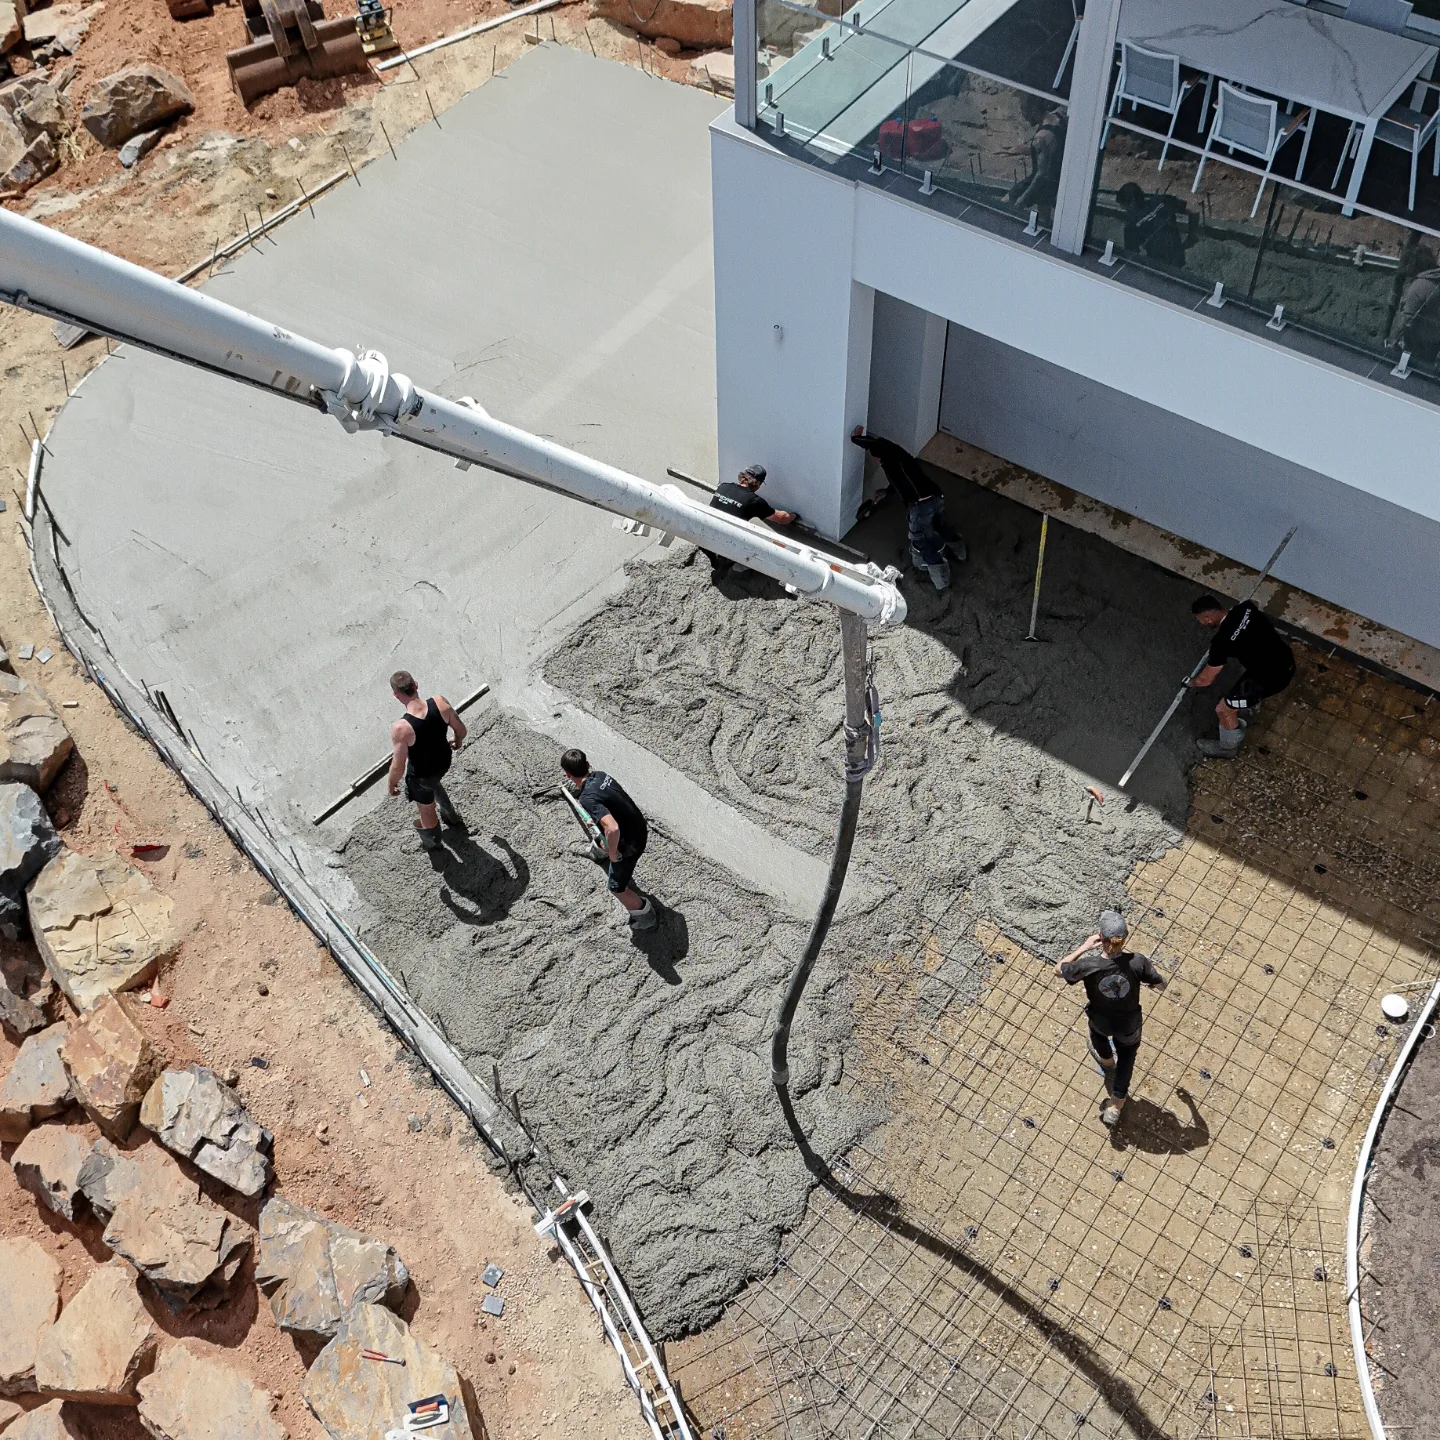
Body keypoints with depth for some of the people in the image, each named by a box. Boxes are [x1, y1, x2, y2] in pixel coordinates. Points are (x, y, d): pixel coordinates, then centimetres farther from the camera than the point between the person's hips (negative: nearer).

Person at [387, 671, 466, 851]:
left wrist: (392, 784, -4)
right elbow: (461, 729, -9)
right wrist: (458, 741, 15)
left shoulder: (401, 728, -38)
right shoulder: (440, 702, -27)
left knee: (426, 808, 28)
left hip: (422, 774, -4)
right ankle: (451, 816, 62)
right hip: (444, 761, 4)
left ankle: (432, 840, 58)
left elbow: (398, 767, -27)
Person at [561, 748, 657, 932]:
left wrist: (613, 853, -25)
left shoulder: (588, 798, -33)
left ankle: (647, 918, 33)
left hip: (629, 843, -9)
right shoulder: (600, 775, -6)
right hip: (638, 829, 9)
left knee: (617, 888, 14)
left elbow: (613, 829, -44)